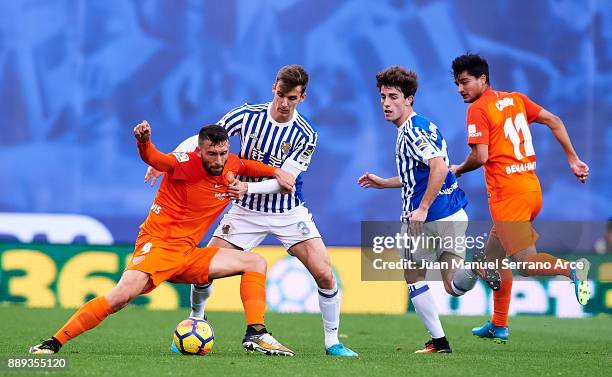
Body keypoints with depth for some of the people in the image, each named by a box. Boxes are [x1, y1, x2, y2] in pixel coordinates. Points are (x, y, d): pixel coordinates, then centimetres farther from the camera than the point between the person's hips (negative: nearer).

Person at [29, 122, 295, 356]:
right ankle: (53, 343, -25)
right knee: (122, 295, -29)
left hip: (188, 255, 7)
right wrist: (144, 142, -55)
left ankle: (256, 334, 0)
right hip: (157, 245, -7)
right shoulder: (185, 164, -15)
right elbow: (153, 159, -35)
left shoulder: (232, 165, 5)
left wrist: (276, 172, 24)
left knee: (255, 263, 5)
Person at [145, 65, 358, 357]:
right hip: (247, 211, 1)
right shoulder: (248, 115, -11)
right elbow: (202, 139, -7)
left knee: (324, 274, -14)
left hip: (289, 213, -1)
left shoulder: (305, 134, -15)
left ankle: (332, 341, 4)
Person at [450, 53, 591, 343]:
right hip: (532, 188, 8)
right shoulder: (516, 99, 14)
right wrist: (573, 160, 13)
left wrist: (458, 170, 4)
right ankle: (498, 326, 25)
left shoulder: (478, 109, -8)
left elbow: (480, 156, -16)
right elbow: (553, 121, 12)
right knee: (493, 254, 20)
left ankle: (573, 269, -34)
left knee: (526, 263, -10)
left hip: (508, 196, -8)